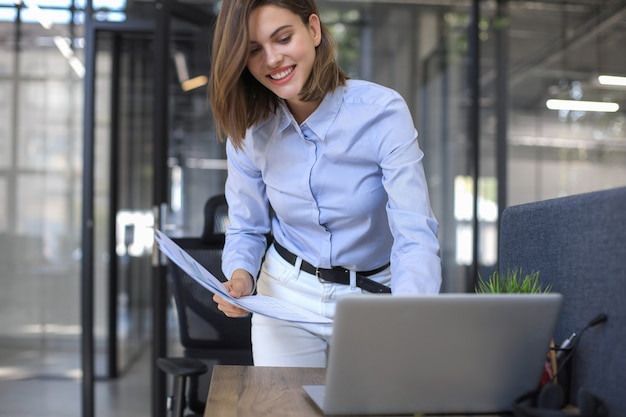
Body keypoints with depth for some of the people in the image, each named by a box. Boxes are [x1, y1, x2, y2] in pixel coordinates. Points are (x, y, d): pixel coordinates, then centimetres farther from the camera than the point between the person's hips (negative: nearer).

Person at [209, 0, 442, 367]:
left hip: (374, 299, -2)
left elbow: (415, 233, -27)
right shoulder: (248, 130, -10)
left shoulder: (382, 111, -21)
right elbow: (247, 229, 2)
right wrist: (241, 276, -21)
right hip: (285, 298, 2)